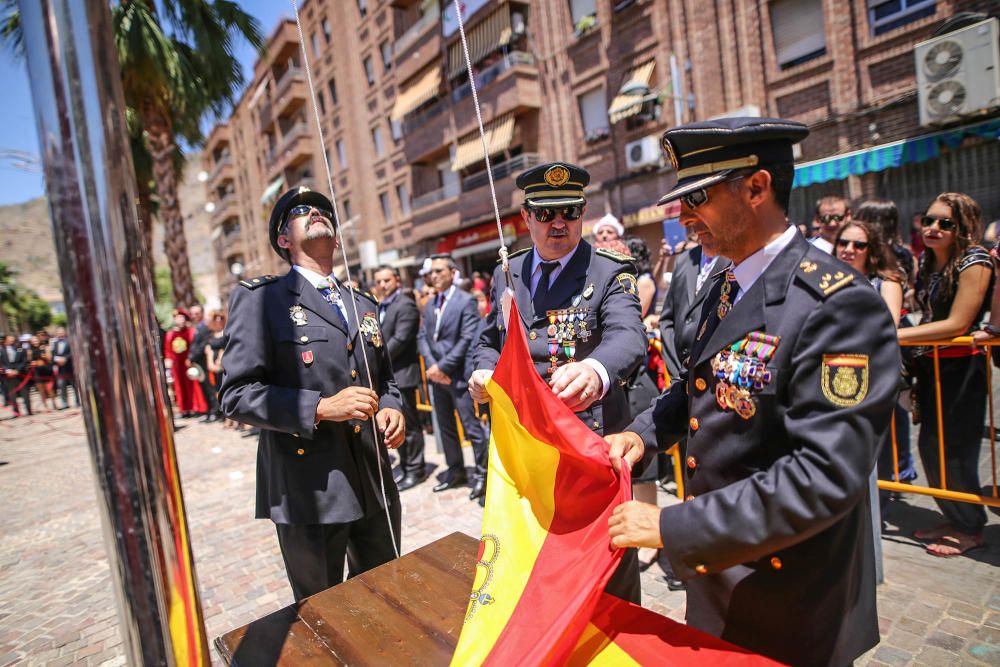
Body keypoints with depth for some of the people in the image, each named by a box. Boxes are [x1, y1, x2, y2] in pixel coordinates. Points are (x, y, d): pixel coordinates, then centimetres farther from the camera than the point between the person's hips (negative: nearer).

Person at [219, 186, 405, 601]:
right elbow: (236, 395, -10)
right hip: (309, 492, -5)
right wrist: (320, 408, -20)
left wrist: (390, 407, 0)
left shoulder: (363, 304, 14)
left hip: (375, 485, 5)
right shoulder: (259, 299, -3)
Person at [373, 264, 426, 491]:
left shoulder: (405, 305, -10)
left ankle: (415, 470, 12)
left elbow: (400, 339, -18)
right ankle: (405, 464, 27)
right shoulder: (380, 307, 16)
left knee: (408, 424, 1)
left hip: (401, 373, -8)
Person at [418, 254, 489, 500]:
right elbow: (422, 337, 9)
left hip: (458, 375, -7)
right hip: (437, 375, 7)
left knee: (471, 427, -2)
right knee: (446, 427, 15)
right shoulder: (429, 305, 14)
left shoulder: (466, 301, -7)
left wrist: (443, 366, -16)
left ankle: (481, 473, 11)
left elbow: (467, 339, -14)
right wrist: (432, 365, -7)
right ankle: (455, 471, 28)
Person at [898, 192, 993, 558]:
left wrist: (895, 335, -23)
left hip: (960, 367, -7)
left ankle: (970, 529, 21)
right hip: (930, 364, 7)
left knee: (952, 449, 1)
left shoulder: (974, 261, -14)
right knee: (930, 445, 12)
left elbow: (958, 324, -20)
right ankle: (954, 519, 30)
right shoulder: (927, 259, 8)